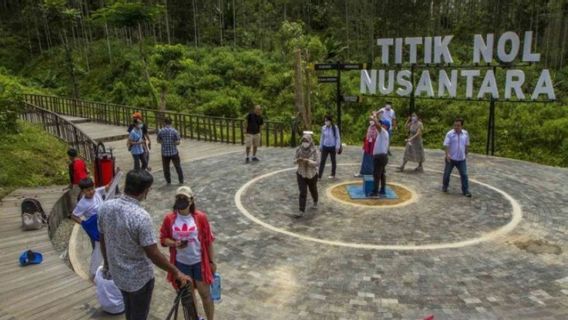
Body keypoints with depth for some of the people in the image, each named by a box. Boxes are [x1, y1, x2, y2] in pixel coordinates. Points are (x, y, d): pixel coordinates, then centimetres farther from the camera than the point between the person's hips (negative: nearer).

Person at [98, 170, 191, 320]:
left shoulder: (105, 207, -11)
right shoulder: (141, 217, -31)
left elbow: (102, 239, 4)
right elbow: (153, 254, -26)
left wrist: (107, 261, 21)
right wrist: (176, 272, -15)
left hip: (117, 272, 6)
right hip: (139, 277, -6)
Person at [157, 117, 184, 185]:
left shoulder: (161, 131, -6)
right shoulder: (174, 131, -12)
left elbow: (158, 141, 5)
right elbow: (177, 142, -13)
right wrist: (173, 142, 6)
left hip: (165, 153, 1)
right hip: (174, 152, -1)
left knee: (166, 168, 15)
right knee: (178, 167, 12)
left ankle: (168, 181, 24)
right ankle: (181, 181, 18)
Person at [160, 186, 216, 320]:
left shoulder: (200, 217, -14)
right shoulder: (169, 218, -10)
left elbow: (208, 240, -6)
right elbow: (163, 239, 1)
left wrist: (212, 261, -1)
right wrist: (174, 244, -21)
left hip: (199, 262, -2)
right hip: (181, 263, 2)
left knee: (205, 293, 7)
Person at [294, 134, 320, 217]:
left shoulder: (315, 151, -16)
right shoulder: (299, 150, -8)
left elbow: (317, 163, -20)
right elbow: (295, 160, -1)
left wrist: (308, 161, -34)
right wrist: (298, 160, -25)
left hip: (312, 175, -1)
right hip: (301, 174, 1)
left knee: (313, 190, 21)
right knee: (302, 193, -7)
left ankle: (315, 202, 51)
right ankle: (301, 211, -5)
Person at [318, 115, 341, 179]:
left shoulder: (335, 128, -9)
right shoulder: (323, 128, -1)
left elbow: (338, 137, -5)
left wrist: (337, 147, -9)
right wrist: (320, 146, 11)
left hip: (332, 147, -2)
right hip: (325, 147, 2)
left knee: (333, 160, 12)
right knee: (322, 161, -2)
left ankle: (333, 175, 25)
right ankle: (319, 175, -1)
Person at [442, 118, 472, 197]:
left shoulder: (465, 133, 0)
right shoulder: (450, 134, -11)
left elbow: (466, 144, 13)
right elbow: (446, 145, -15)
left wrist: (466, 153, 17)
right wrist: (447, 154, -26)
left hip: (461, 159, 2)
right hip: (451, 158, -2)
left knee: (464, 174, 1)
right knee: (447, 173, 12)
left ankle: (465, 190, 9)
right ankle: (444, 186, 32)